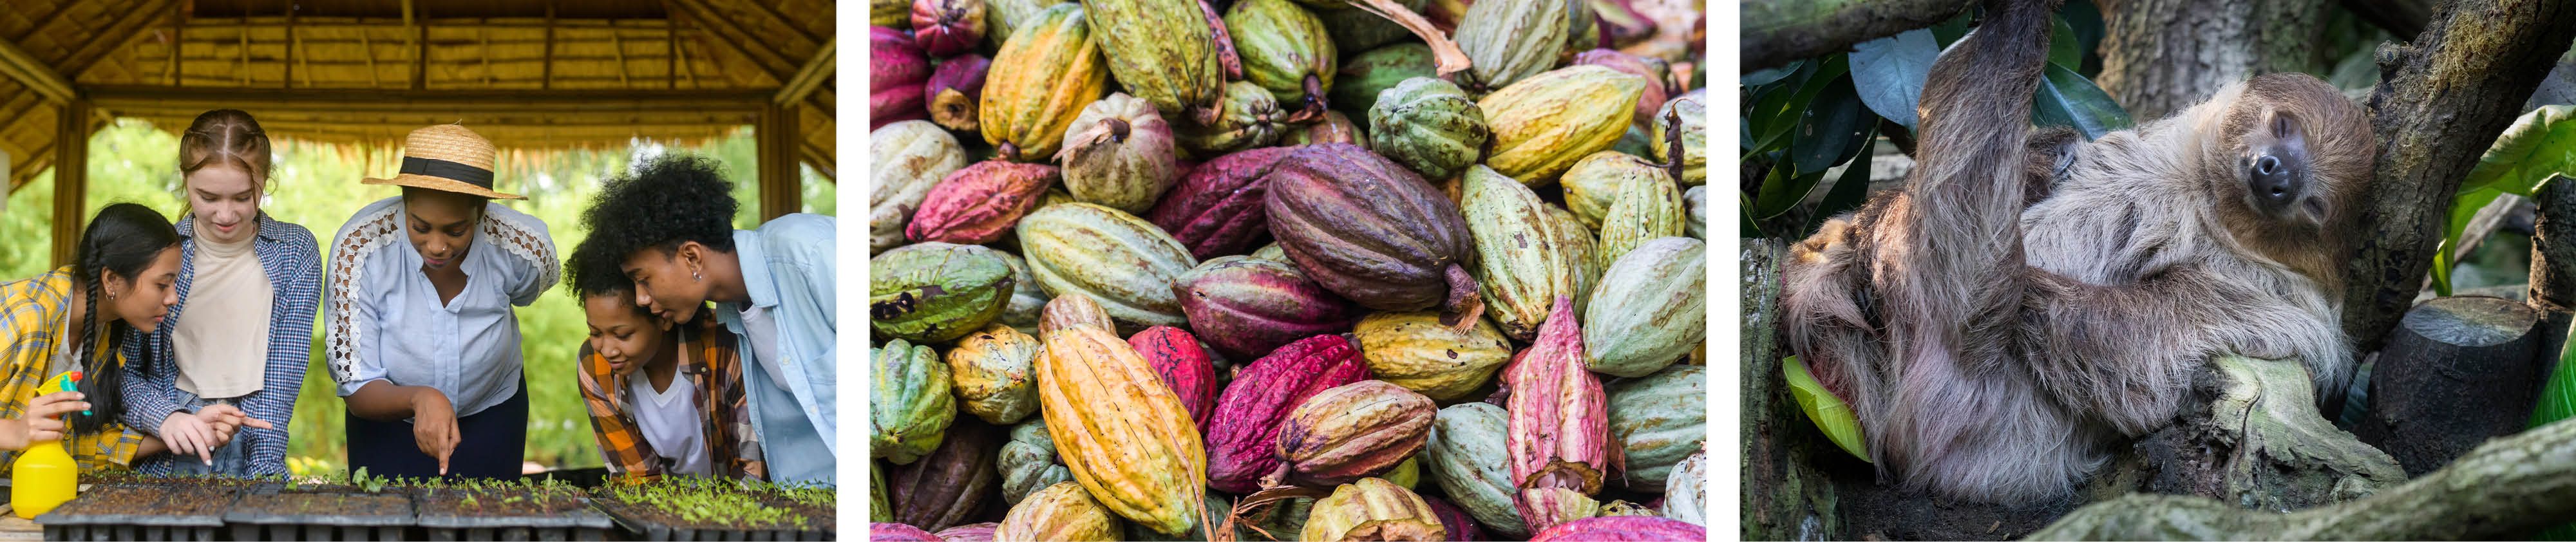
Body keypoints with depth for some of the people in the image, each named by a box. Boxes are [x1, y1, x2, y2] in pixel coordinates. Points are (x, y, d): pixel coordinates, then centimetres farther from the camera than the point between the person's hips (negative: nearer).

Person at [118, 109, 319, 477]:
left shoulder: (295, 251, 4)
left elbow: (283, 375, -3)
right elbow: (123, 371, 4)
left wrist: (262, 474, -14)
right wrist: (165, 418, -16)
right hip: (165, 458, 0)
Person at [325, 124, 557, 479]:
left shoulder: (525, 249, -26)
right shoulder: (358, 248, -30)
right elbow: (357, 390, -28)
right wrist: (419, 399, -45)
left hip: (492, 421, 1)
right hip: (388, 424, -1)